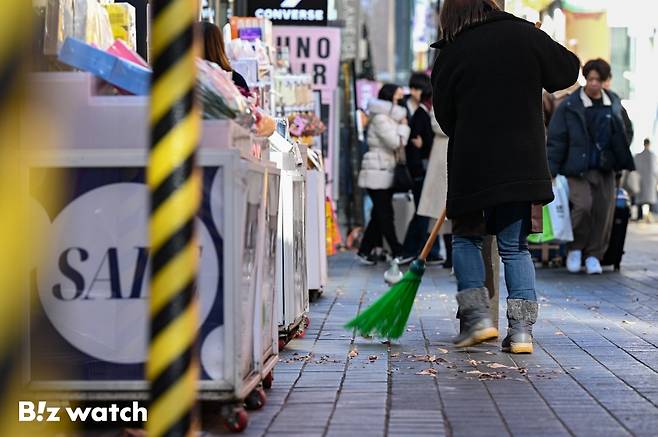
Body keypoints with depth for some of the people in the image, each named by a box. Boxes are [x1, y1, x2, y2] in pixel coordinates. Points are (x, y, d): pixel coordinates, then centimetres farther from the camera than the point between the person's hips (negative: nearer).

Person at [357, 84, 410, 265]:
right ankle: (398, 252, -5)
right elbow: (396, 142, -18)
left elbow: (398, 144, 17)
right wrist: (404, 126, -5)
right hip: (378, 172, -10)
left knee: (380, 214, 9)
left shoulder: (390, 118, 21)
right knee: (385, 214, -6)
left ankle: (365, 251, 14)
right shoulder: (381, 118, -11)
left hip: (386, 173, 10)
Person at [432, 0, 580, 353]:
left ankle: (476, 315, 2)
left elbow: (445, 117, 7)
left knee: (466, 238, 16)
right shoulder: (525, 34, 1)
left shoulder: (449, 56, -1)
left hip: (472, 165, -2)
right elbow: (567, 71, 11)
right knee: (515, 246, 10)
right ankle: (521, 328, 2)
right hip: (524, 164, 2)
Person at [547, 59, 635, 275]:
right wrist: (551, 170, -7)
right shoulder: (570, 106, -3)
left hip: (605, 169, 4)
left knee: (604, 210, 0)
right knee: (583, 204, -18)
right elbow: (556, 139, -2)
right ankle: (574, 249, 5)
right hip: (577, 169, -4)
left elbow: (622, 136, 20)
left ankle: (594, 255, 15)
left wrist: (625, 164, 17)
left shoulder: (614, 104, 9)